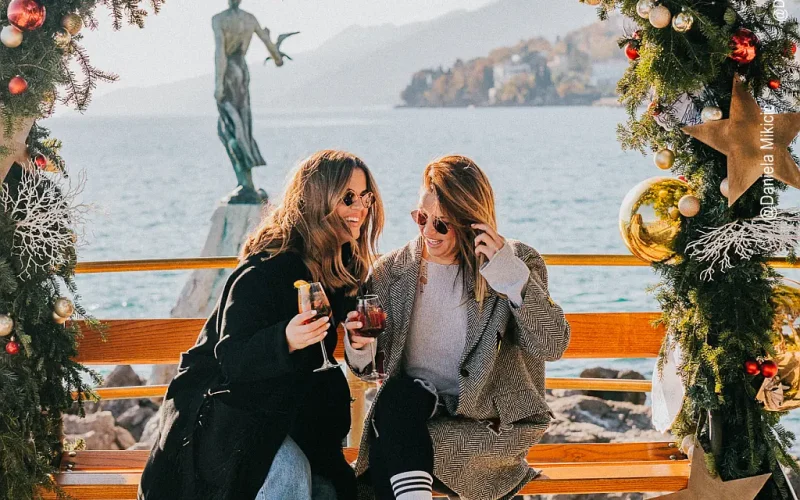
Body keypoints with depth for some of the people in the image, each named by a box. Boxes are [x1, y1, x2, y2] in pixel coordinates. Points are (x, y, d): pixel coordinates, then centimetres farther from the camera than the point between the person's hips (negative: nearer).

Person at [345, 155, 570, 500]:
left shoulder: (517, 263, -2)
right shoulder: (392, 270, 5)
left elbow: (553, 346, -15)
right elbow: (367, 368, 9)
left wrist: (511, 273, -23)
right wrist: (360, 347, -15)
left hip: (488, 421, -3)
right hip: (407, 408, 3)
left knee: (388, 455, -29)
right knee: (401, 394, -32)